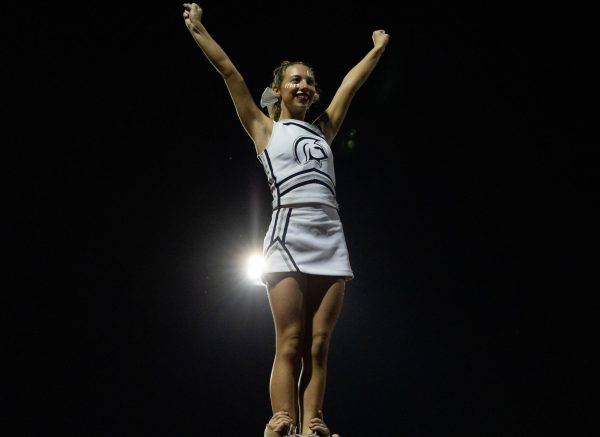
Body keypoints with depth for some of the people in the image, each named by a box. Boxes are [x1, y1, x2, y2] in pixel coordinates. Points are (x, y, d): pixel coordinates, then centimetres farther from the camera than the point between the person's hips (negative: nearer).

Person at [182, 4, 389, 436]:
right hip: (289, 234, -4)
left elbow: (351, 84, 32)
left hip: (330, 237, 4)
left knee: (318, 346, -2)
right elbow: (230, 73, 11)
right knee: (291, 345, -10)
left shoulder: (322, 129, 23)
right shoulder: (265, 128, 13)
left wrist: (378, 47, 40)